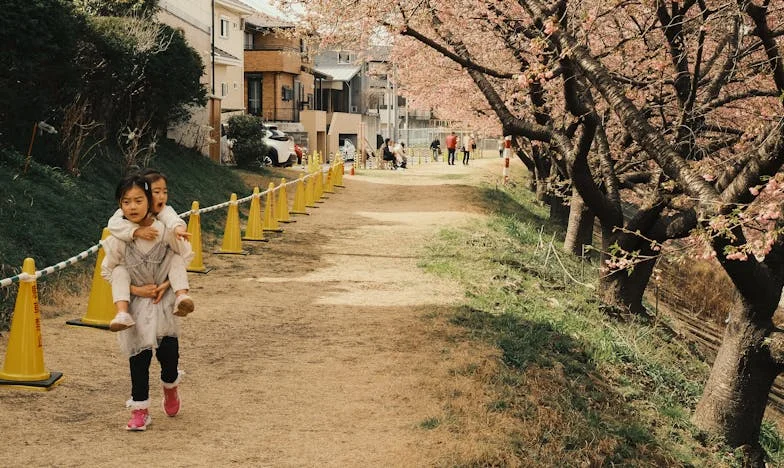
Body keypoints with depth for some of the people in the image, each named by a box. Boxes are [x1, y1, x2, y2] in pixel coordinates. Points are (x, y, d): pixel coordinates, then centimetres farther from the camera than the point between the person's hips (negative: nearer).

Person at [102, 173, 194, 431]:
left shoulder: (166, 230, -17)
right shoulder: (118, 238, -15)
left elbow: (186, 256, -2)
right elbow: (107, 270, -2)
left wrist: (168, 284, -8)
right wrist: (133, 289, -10)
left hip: (164, 300, 0)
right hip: (136, 303, 0)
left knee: (168, 349, -1)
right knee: (139, 356, 2)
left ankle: (170, 386, 34)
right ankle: (140, 409, 13)